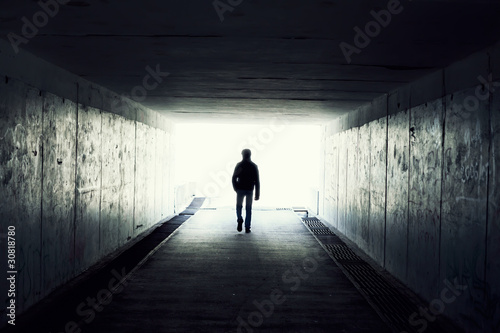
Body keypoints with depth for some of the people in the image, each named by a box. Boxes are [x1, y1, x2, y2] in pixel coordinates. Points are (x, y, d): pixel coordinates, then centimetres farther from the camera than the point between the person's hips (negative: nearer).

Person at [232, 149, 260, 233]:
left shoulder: (239, 165, -3)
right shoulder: (254, 166, -2)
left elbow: (234, 178, -5)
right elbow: (257, 181, -6)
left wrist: (235, 188, 11)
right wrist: (257, 194, -3)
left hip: (240, 189, 0)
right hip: (250, 190, 0)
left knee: (239, 206, 18)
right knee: (248, 208, 10)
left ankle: (239, 219, -8)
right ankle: (247, 227, 5)